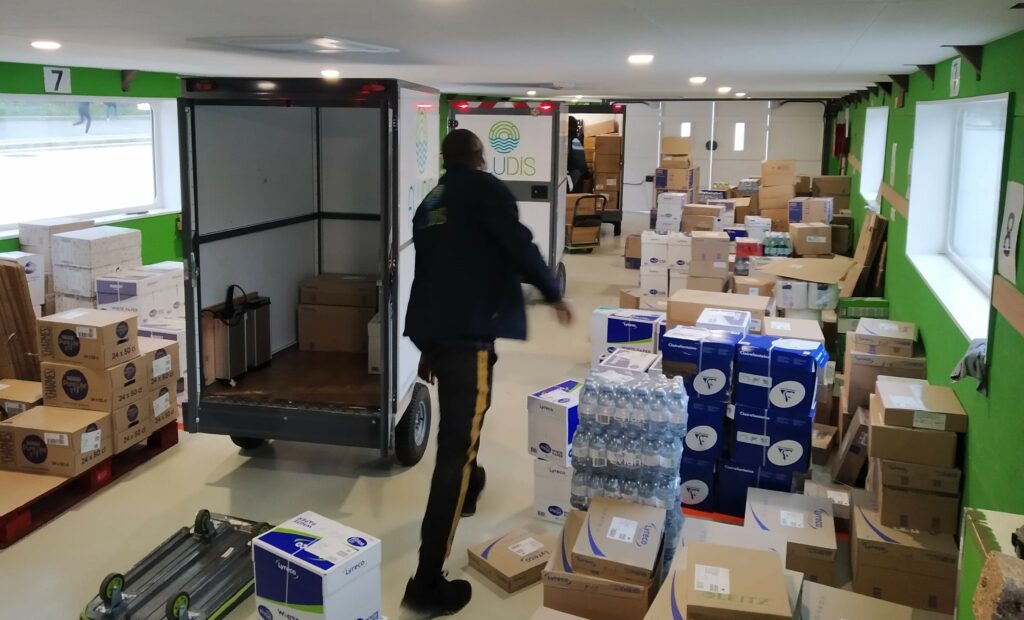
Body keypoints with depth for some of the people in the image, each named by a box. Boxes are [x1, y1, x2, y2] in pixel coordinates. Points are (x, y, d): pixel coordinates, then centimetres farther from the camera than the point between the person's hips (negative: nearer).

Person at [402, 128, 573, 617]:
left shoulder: (430, 202, 21)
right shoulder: (485, 189, -1)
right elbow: (519, 247, -11)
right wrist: (554, 294, 6)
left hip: (431, 329, 9)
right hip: (467, 332, -8)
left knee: (460, 421, 32)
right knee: (456, 443, -8)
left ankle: (468, 487, 57)